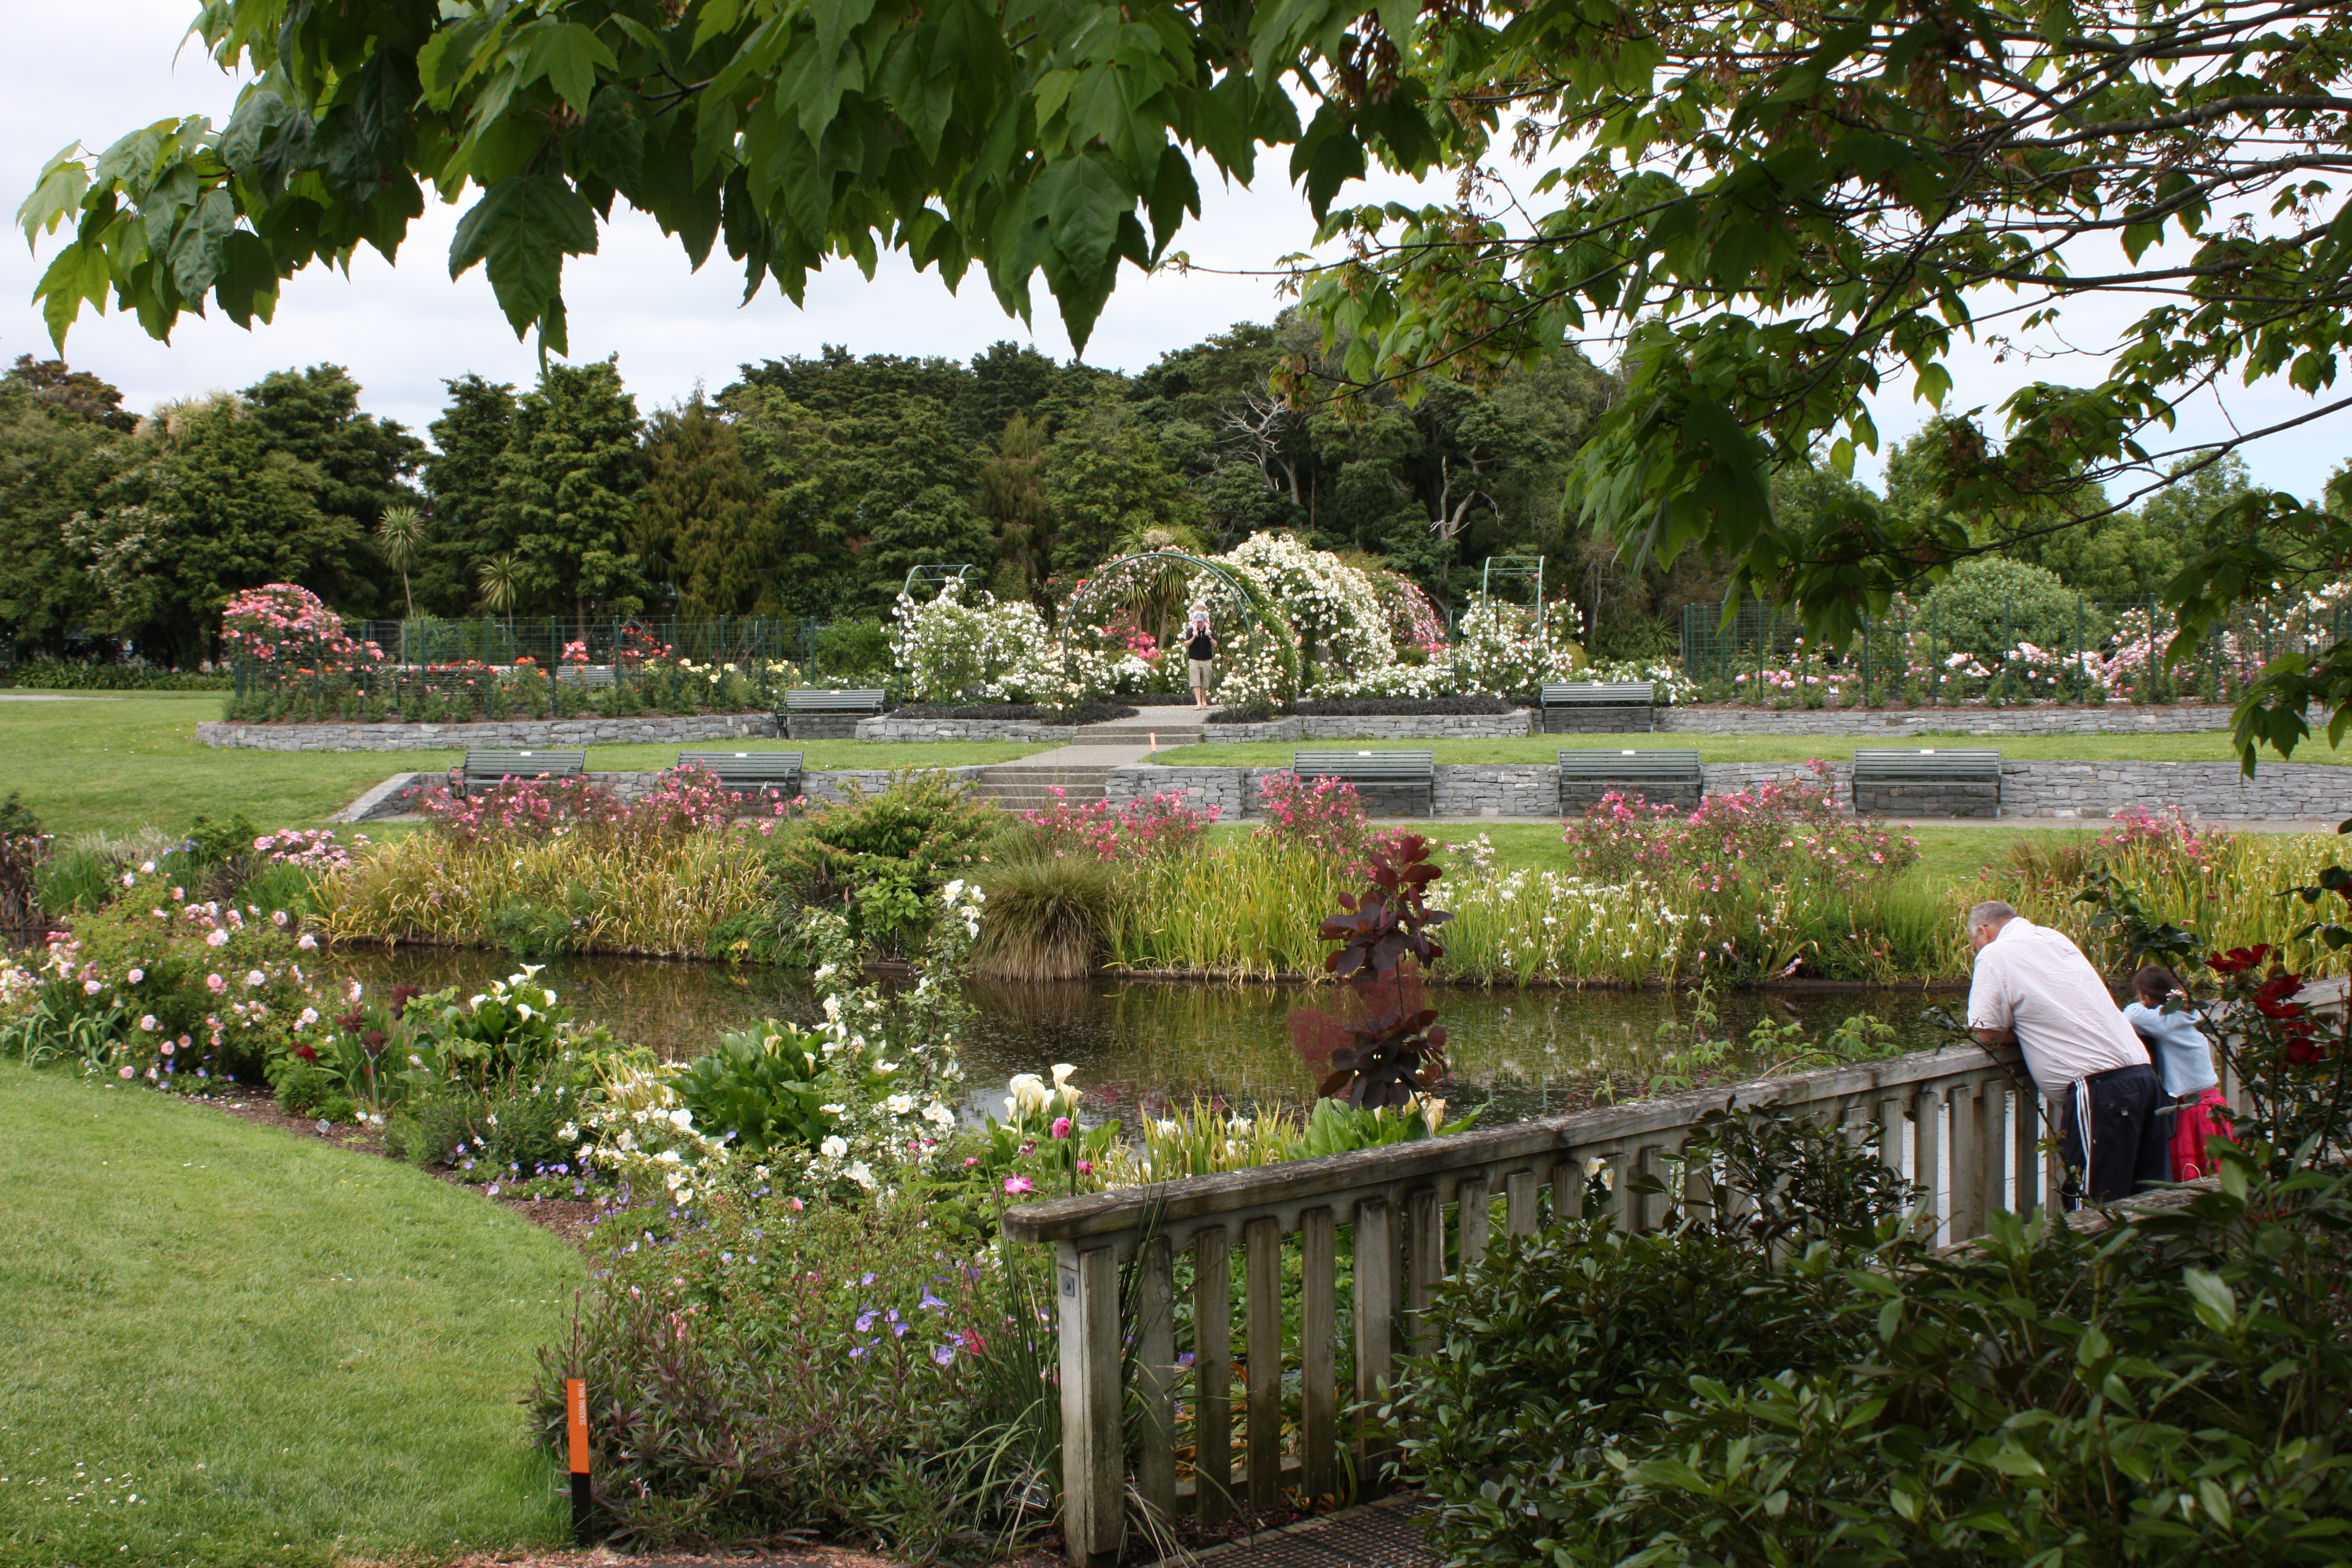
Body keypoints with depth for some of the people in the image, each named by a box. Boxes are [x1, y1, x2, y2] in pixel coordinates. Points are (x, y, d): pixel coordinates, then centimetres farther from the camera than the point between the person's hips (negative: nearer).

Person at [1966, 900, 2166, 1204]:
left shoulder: (1995, 955, 0)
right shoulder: (2056, 939, 22)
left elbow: (1987, 1033, 0)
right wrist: (2032, 1031, 20)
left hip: (2100, 1087, -8)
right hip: (2144, 1073, 8)